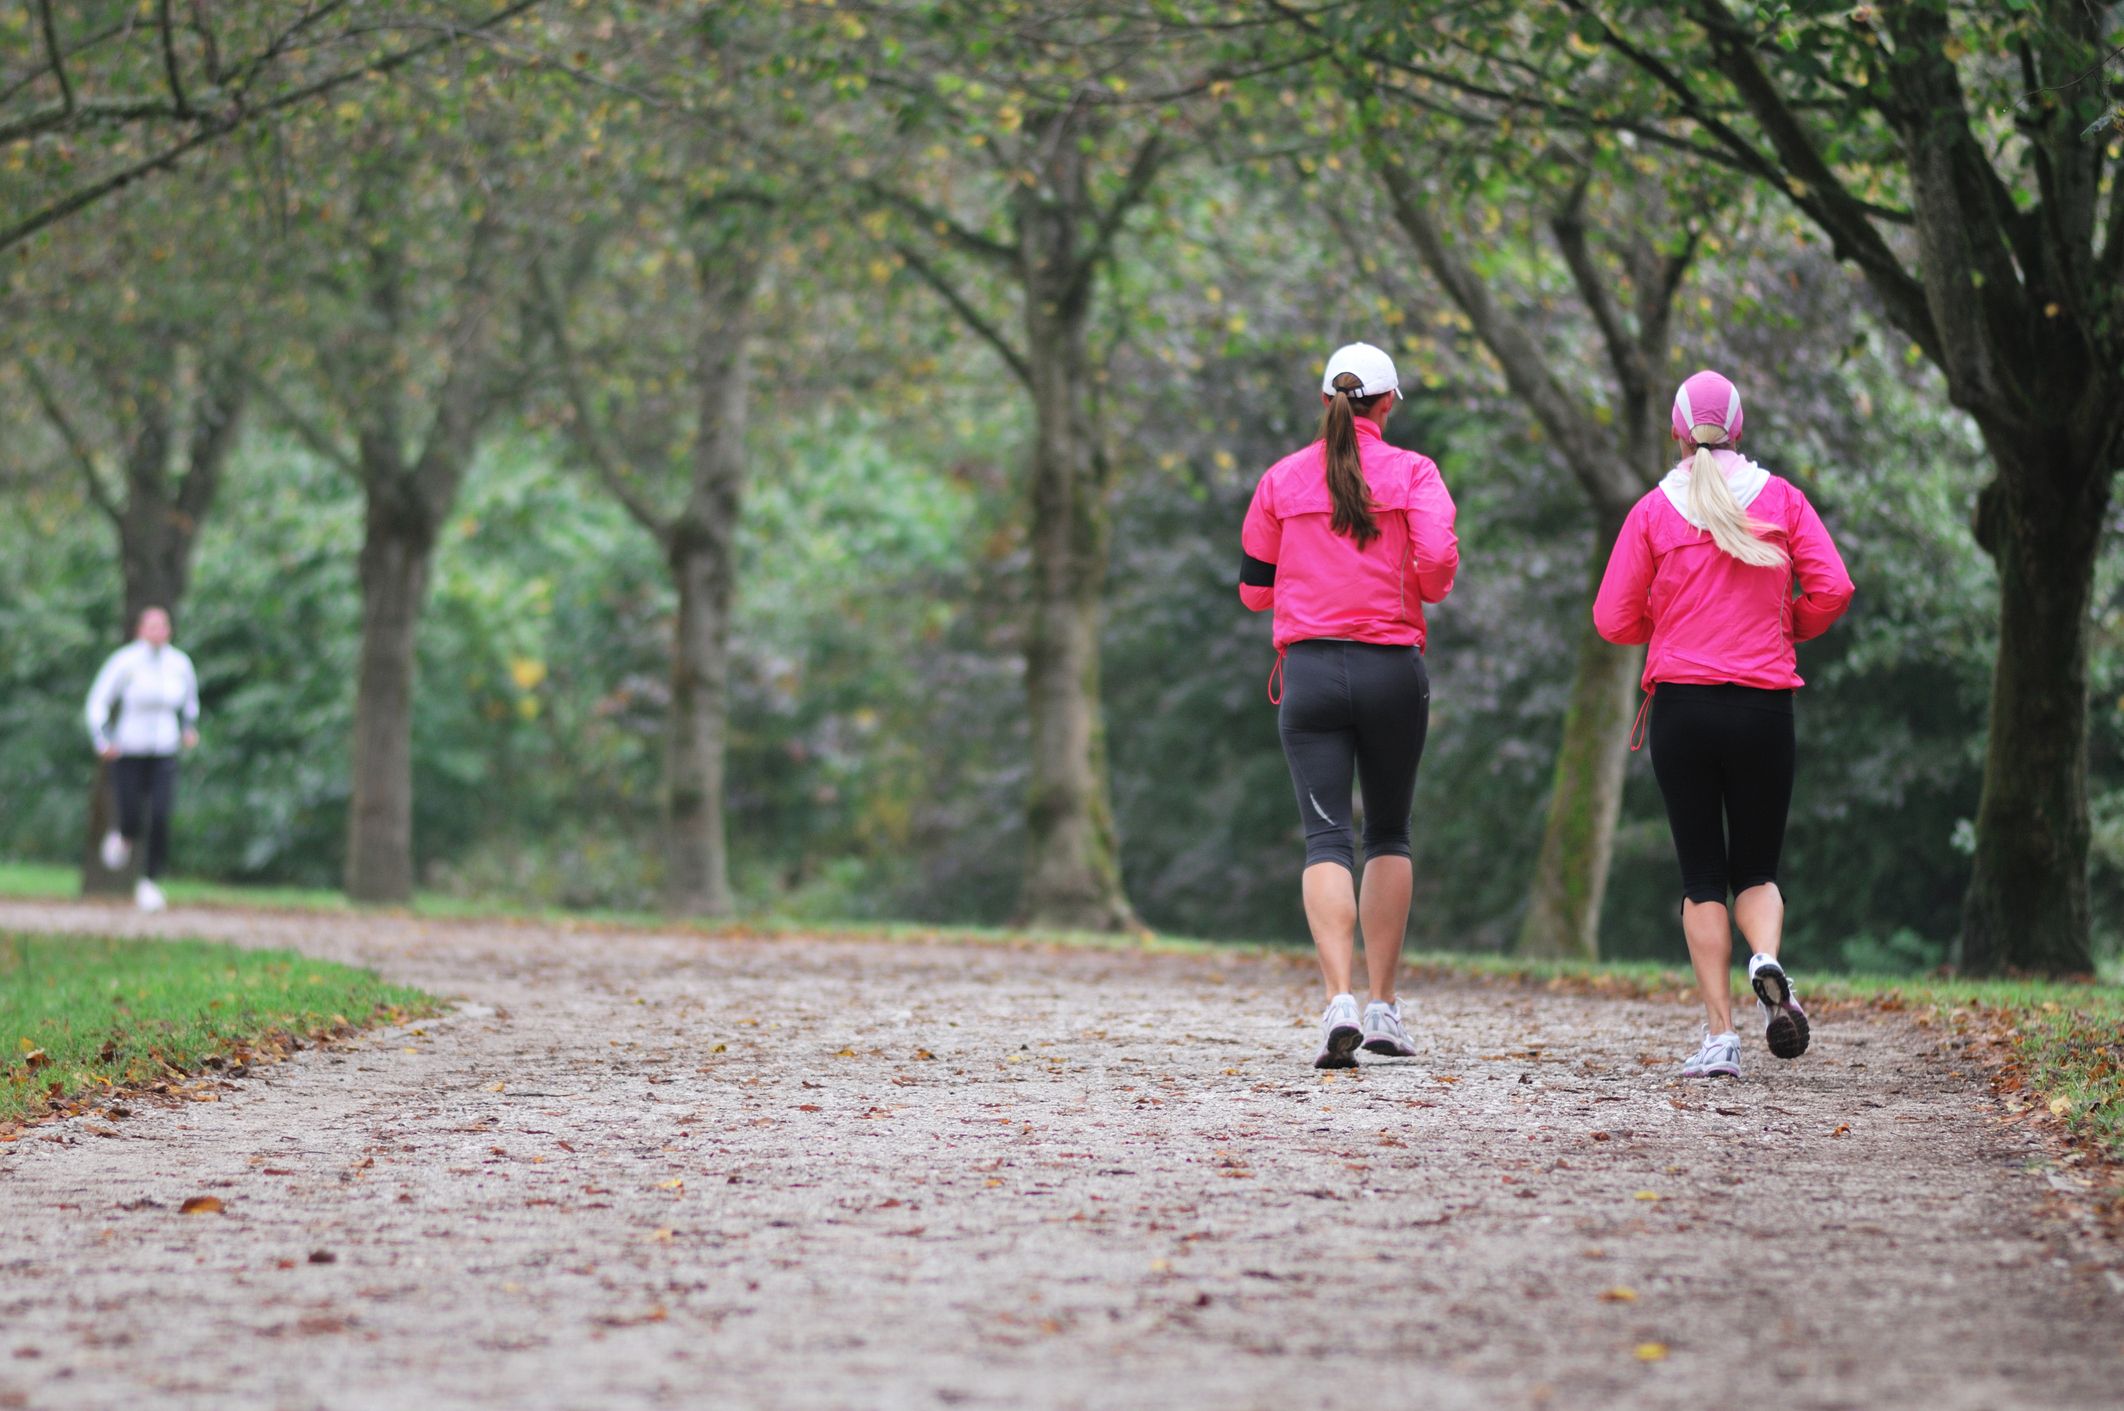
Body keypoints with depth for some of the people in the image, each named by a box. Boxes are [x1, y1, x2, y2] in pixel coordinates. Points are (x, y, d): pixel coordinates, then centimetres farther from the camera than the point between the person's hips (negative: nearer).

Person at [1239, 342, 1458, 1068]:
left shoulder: (1282, 479, 6)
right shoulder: (1412, 472, 1)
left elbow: (1254, 588, 9)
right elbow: (1439, 560, -13)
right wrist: (1421, 588, 10)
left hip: (1311, 670, 0)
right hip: (1393, 669, 0)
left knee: (1326, 838, -4)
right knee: (1388, 832, 16)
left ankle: (1340, 1001, -23)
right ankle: (1383, 1004, 15)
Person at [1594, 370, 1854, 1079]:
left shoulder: (1654, 510, 0)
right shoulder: (1780, 498, 3)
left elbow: (1613, 618, 0)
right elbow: (1833, 589, -4)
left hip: (1681, 703, -1)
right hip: (1765, 703, 1)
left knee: (1702, 878, 5)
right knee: (1756, 869, 12)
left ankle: (1720, 1035, -2)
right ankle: (1767, 962, -20)